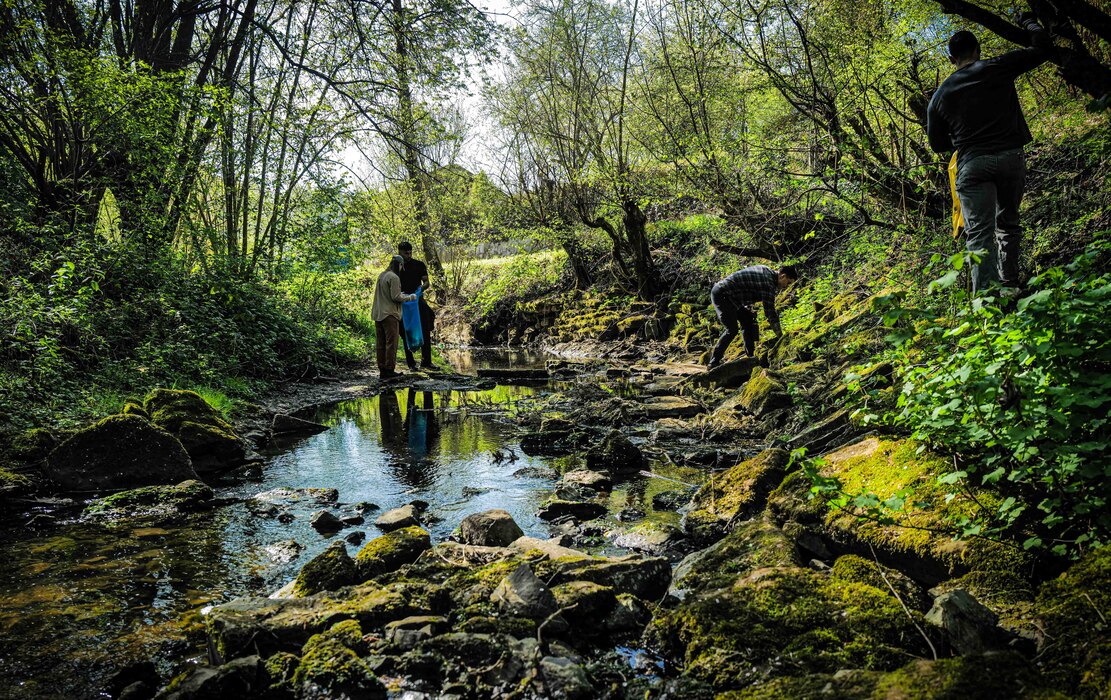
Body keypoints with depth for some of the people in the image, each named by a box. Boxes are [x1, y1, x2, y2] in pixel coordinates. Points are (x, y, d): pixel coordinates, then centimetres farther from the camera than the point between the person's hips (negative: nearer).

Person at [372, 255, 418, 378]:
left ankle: (382, 370, 13)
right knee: (391, 343, -2)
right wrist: (410, 297, -2)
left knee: (380, 343, 9)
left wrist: (400, 294, 22)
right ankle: (389, 370, -2)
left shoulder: (381, 275, 13)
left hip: (378, 314, 8)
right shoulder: (394, 277, -13)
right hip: (390, 314, -8)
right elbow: (396, 297, -16)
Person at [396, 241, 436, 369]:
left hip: (419, 301, 1)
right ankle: (410, 363, 9)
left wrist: (421, 287, -17)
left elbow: (426, 282, 5)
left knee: (426, 332, -2)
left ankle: (426, 361, 5)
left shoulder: (419, 265, 5)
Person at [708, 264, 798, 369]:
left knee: (748, 321, 11)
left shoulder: (767, 270, 9)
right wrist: (780, 335, -13)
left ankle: (751, 356, 14)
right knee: (732, 330, -15)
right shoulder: (768, 283, -20)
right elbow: (769, 311, -19)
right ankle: (714, 362, -10)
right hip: (720, 294, -11)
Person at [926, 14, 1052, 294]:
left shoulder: (941, 95, 11)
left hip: (972, 164, -1)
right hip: (1010, 157, 1)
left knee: (980, 234, -8)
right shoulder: (998, 67, 6)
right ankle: (1009, 286, 16)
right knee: (1008, 223, 18)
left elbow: (937, 144, 18)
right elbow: (1043, 47, 15)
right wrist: (1028, 22, 33)